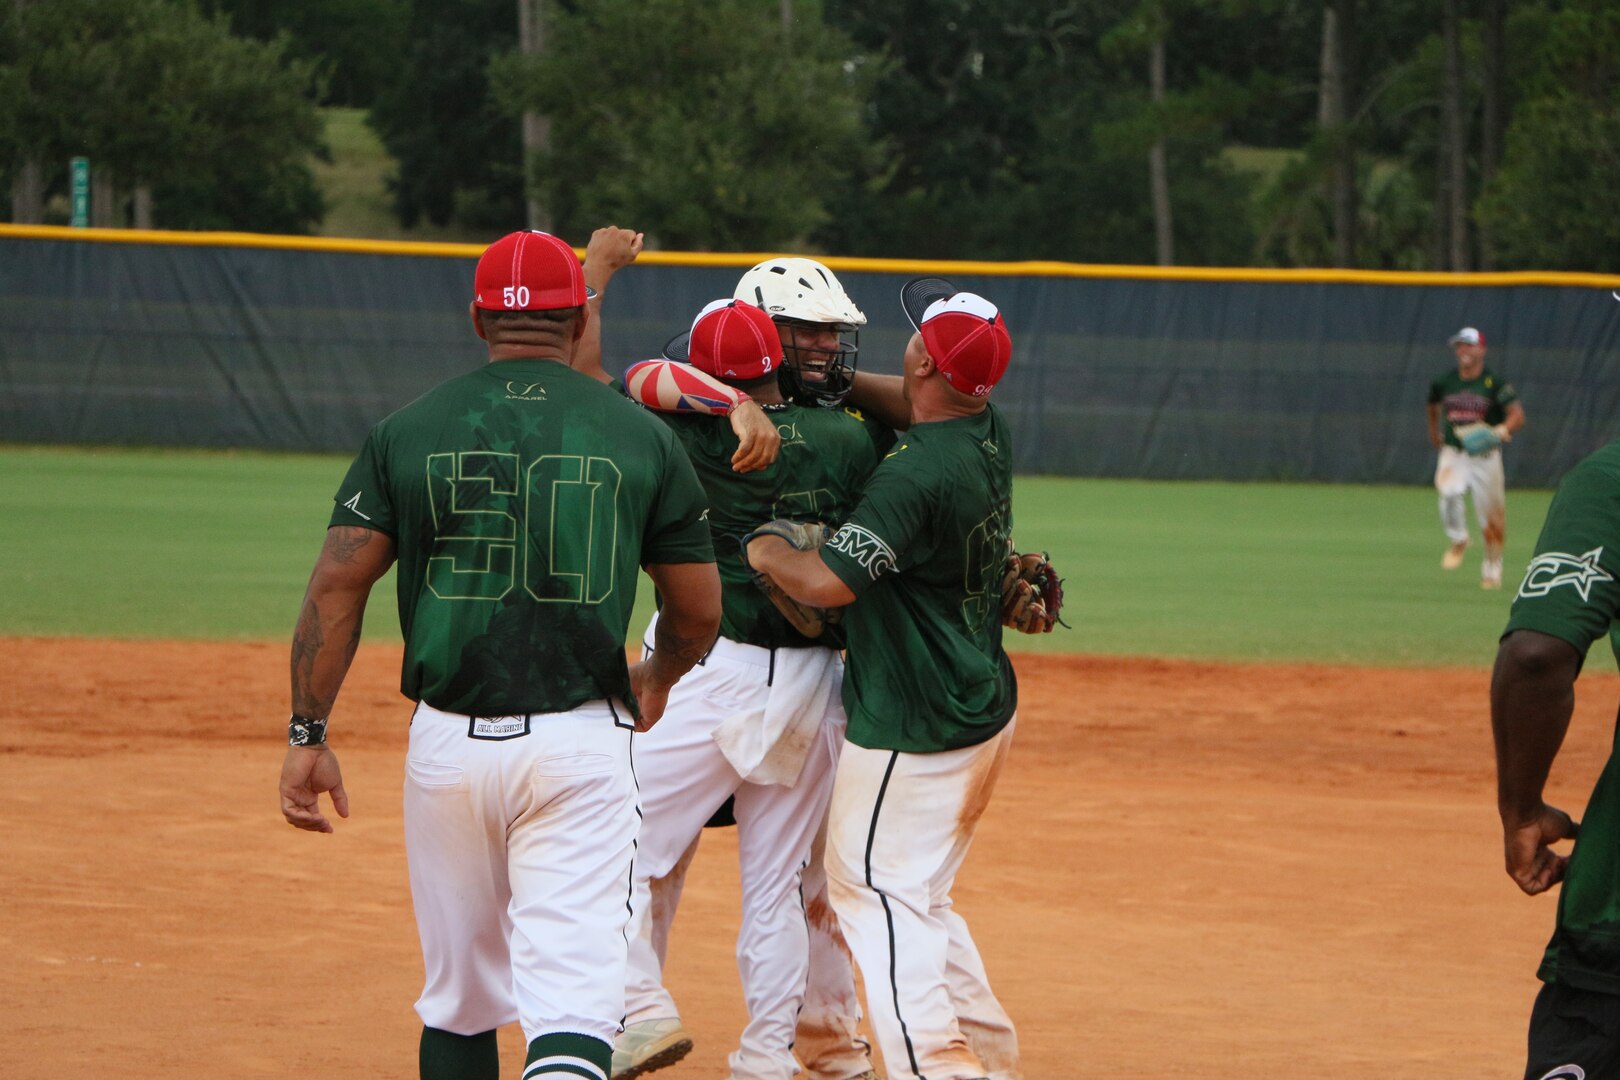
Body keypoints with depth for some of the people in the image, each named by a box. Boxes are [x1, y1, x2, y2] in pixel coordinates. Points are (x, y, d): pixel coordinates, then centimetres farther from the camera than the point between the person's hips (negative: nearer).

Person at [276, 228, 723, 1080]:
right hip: (581, 744, -2)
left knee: (459, 995, 16)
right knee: (573, 997, -8)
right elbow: (700, 609, 9)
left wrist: (308, 735, 1)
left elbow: (336, 588, -3)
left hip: (448, 743, 2)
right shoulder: (640, 437, 3)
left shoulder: (408, 432, 3)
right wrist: (654, 682, 30)